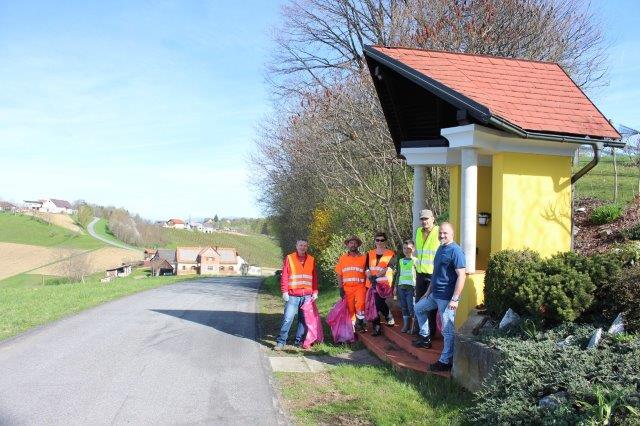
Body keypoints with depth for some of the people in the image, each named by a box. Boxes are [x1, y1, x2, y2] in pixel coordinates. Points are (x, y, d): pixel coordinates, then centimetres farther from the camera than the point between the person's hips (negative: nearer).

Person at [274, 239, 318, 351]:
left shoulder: (311, 260, 12)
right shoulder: (289, 258, 3)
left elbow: (314, 277, 14)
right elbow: (284, 276, 0)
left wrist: (315, 291, 7)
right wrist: (284, 291, -6)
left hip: (307, 295, 3)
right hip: (293, 295, -3)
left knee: (304, 319, 6)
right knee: (287, 318, -8)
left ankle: (299, 341, 16)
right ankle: (281, 342, -2)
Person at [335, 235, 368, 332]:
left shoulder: (363, 257, 5)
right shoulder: (342, 258, 8)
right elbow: (339, 274, 8)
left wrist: (367, 287, 2)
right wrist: (341, 288, 1)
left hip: (359, 286, -2)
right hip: (347, 288, 2)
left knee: (360, 304, -24)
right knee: (350, 309, 6)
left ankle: (359, 323, -9)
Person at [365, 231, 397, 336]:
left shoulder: (390, 254, 2)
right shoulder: (370, 253, 15)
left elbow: (389, 267, -12)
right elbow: (366, 267, 7)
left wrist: (376, 276, -22)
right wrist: (370, 276, -13)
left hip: (383, 282, -5)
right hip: (371, 283, 5)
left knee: (379, 302, -18)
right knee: (374, 305, 4)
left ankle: (390, 319, 7)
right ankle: (376, 328, 11)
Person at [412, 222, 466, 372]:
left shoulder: (455, 251, -16)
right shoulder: (440, 249, 13)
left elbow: (461, 276, -21)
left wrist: (455, 299, -26)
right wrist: (428, 291, 24)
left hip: (447, 297, -10)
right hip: (435, 294, 10)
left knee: (448, 330, -4)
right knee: (418, 308, 25)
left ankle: (445, 362, 3)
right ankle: (425, 337, 34)